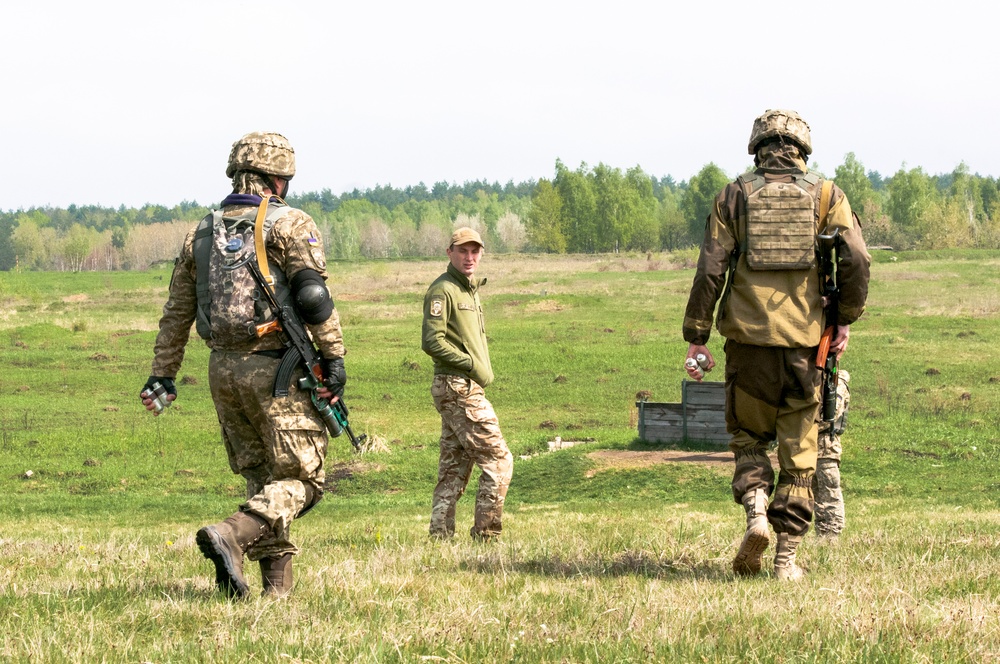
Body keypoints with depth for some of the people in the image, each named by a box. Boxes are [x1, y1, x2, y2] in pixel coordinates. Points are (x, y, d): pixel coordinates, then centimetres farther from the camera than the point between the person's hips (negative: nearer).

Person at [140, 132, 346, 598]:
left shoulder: (202, 232, 14)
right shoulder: (289, 225, -4)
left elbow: (177, 311, 16)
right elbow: (313, 295, -15)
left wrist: (163, 374, 20)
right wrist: (334, 358, -12)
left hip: (224, 368, 6)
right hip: (274, 367, -6)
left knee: (261, 476, 17)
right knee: (301, 478, -3)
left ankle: (277, 580, 11)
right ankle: (233, 536, -25)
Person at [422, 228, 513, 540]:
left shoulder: (470, 289, 19)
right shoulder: (443, 290, -11)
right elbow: (433, 342, -19)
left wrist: (482, 370, 10)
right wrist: (474, 366, -17)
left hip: (467, 388, 10)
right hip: (458, 387, -10)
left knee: (454, 466, 9)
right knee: (498, 459, -9)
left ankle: (440, 534, 10)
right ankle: (486, 533, -7)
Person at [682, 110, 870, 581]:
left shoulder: (734, 196, 5)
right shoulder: (826, 196, 4)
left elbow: (710, 270, -1)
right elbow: (856, 260, -6)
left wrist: (696, 337, 1)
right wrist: (845, 318, 7)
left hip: (749, 338, 0)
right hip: (805, 342, 0)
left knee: (748, 436, 17)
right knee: (798, 452, 8)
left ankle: (756, 509, -9)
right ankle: (787, 557, 5)